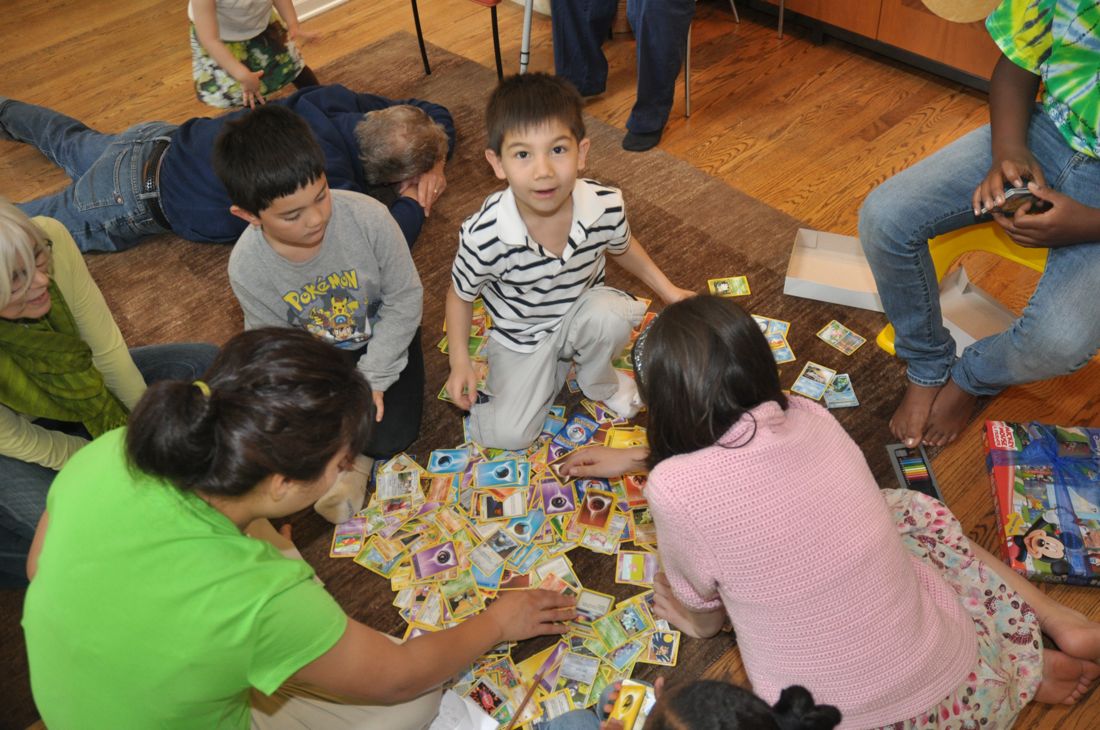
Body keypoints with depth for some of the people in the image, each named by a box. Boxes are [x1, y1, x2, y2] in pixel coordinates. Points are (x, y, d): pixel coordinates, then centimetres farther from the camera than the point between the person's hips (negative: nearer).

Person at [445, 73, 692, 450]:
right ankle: (557, 366, 18)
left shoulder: (606, 206, -24)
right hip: (522, 336, -1)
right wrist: (459, 361, -15)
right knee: (505, 435, -11)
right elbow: (460, 294, -11)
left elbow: (622, 247, 3)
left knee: (610, 315, -35)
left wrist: (668, 290, 2)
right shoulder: (484, 235, -32)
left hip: (583, 309, 1)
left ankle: (600, 384, 1)